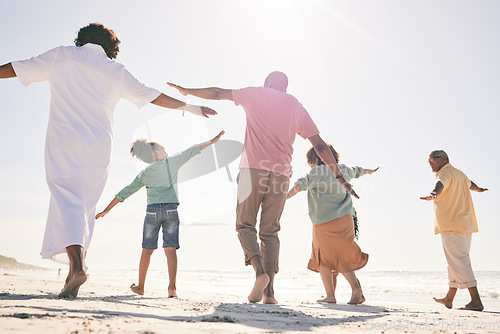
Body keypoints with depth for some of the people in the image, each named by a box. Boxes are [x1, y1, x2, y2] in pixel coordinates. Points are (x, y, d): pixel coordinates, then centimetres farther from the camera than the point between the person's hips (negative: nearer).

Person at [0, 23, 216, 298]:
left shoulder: (60, 56, 12)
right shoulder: (116, 71, 13)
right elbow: (152, 96, 17)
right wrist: (189, 107, 28)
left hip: (63, 141, -1)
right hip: (98, 146, 2)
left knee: (67, 199, -10)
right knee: (85, 206, 8)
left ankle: (77, 264, -30)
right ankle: (73, 274, 6)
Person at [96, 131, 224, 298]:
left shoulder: (144, 174, 11)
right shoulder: (172, 162, 4)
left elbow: (124, 193, 13)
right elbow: (192, 150, 9)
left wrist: (106, 210, 20)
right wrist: (212, 141, 16)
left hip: (152, 210, 2)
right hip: (171, 210, -2)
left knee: (147, 250, 13)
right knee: (170, 249, -5)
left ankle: (140, 286, 24)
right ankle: (172, 287, -16)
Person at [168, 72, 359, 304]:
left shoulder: (255, 94, 12)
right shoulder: (296, 108, 17)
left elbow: (217, 93, 22)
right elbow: (320, 146, 14)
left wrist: (187, 91, 37)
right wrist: (339, 176, 19)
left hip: (252, 169, -2)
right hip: (280, 174, 3)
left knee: (245, 226, 6)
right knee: (270, 231, 8)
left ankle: (260, 272, -18)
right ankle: (269, 292, 1)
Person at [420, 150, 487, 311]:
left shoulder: (445, 173, -7)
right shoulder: (459, 173, 22)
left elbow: (440, 184, -32)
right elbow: (469, 183, 45)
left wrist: (434, 194, -53)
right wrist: (479, 189, 67)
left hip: (451, 227, -10)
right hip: (466, 225, 10)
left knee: (459, 262, -14)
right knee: (455, 262, 14)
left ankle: (476, 300, -19)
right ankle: (449, 299, 24)